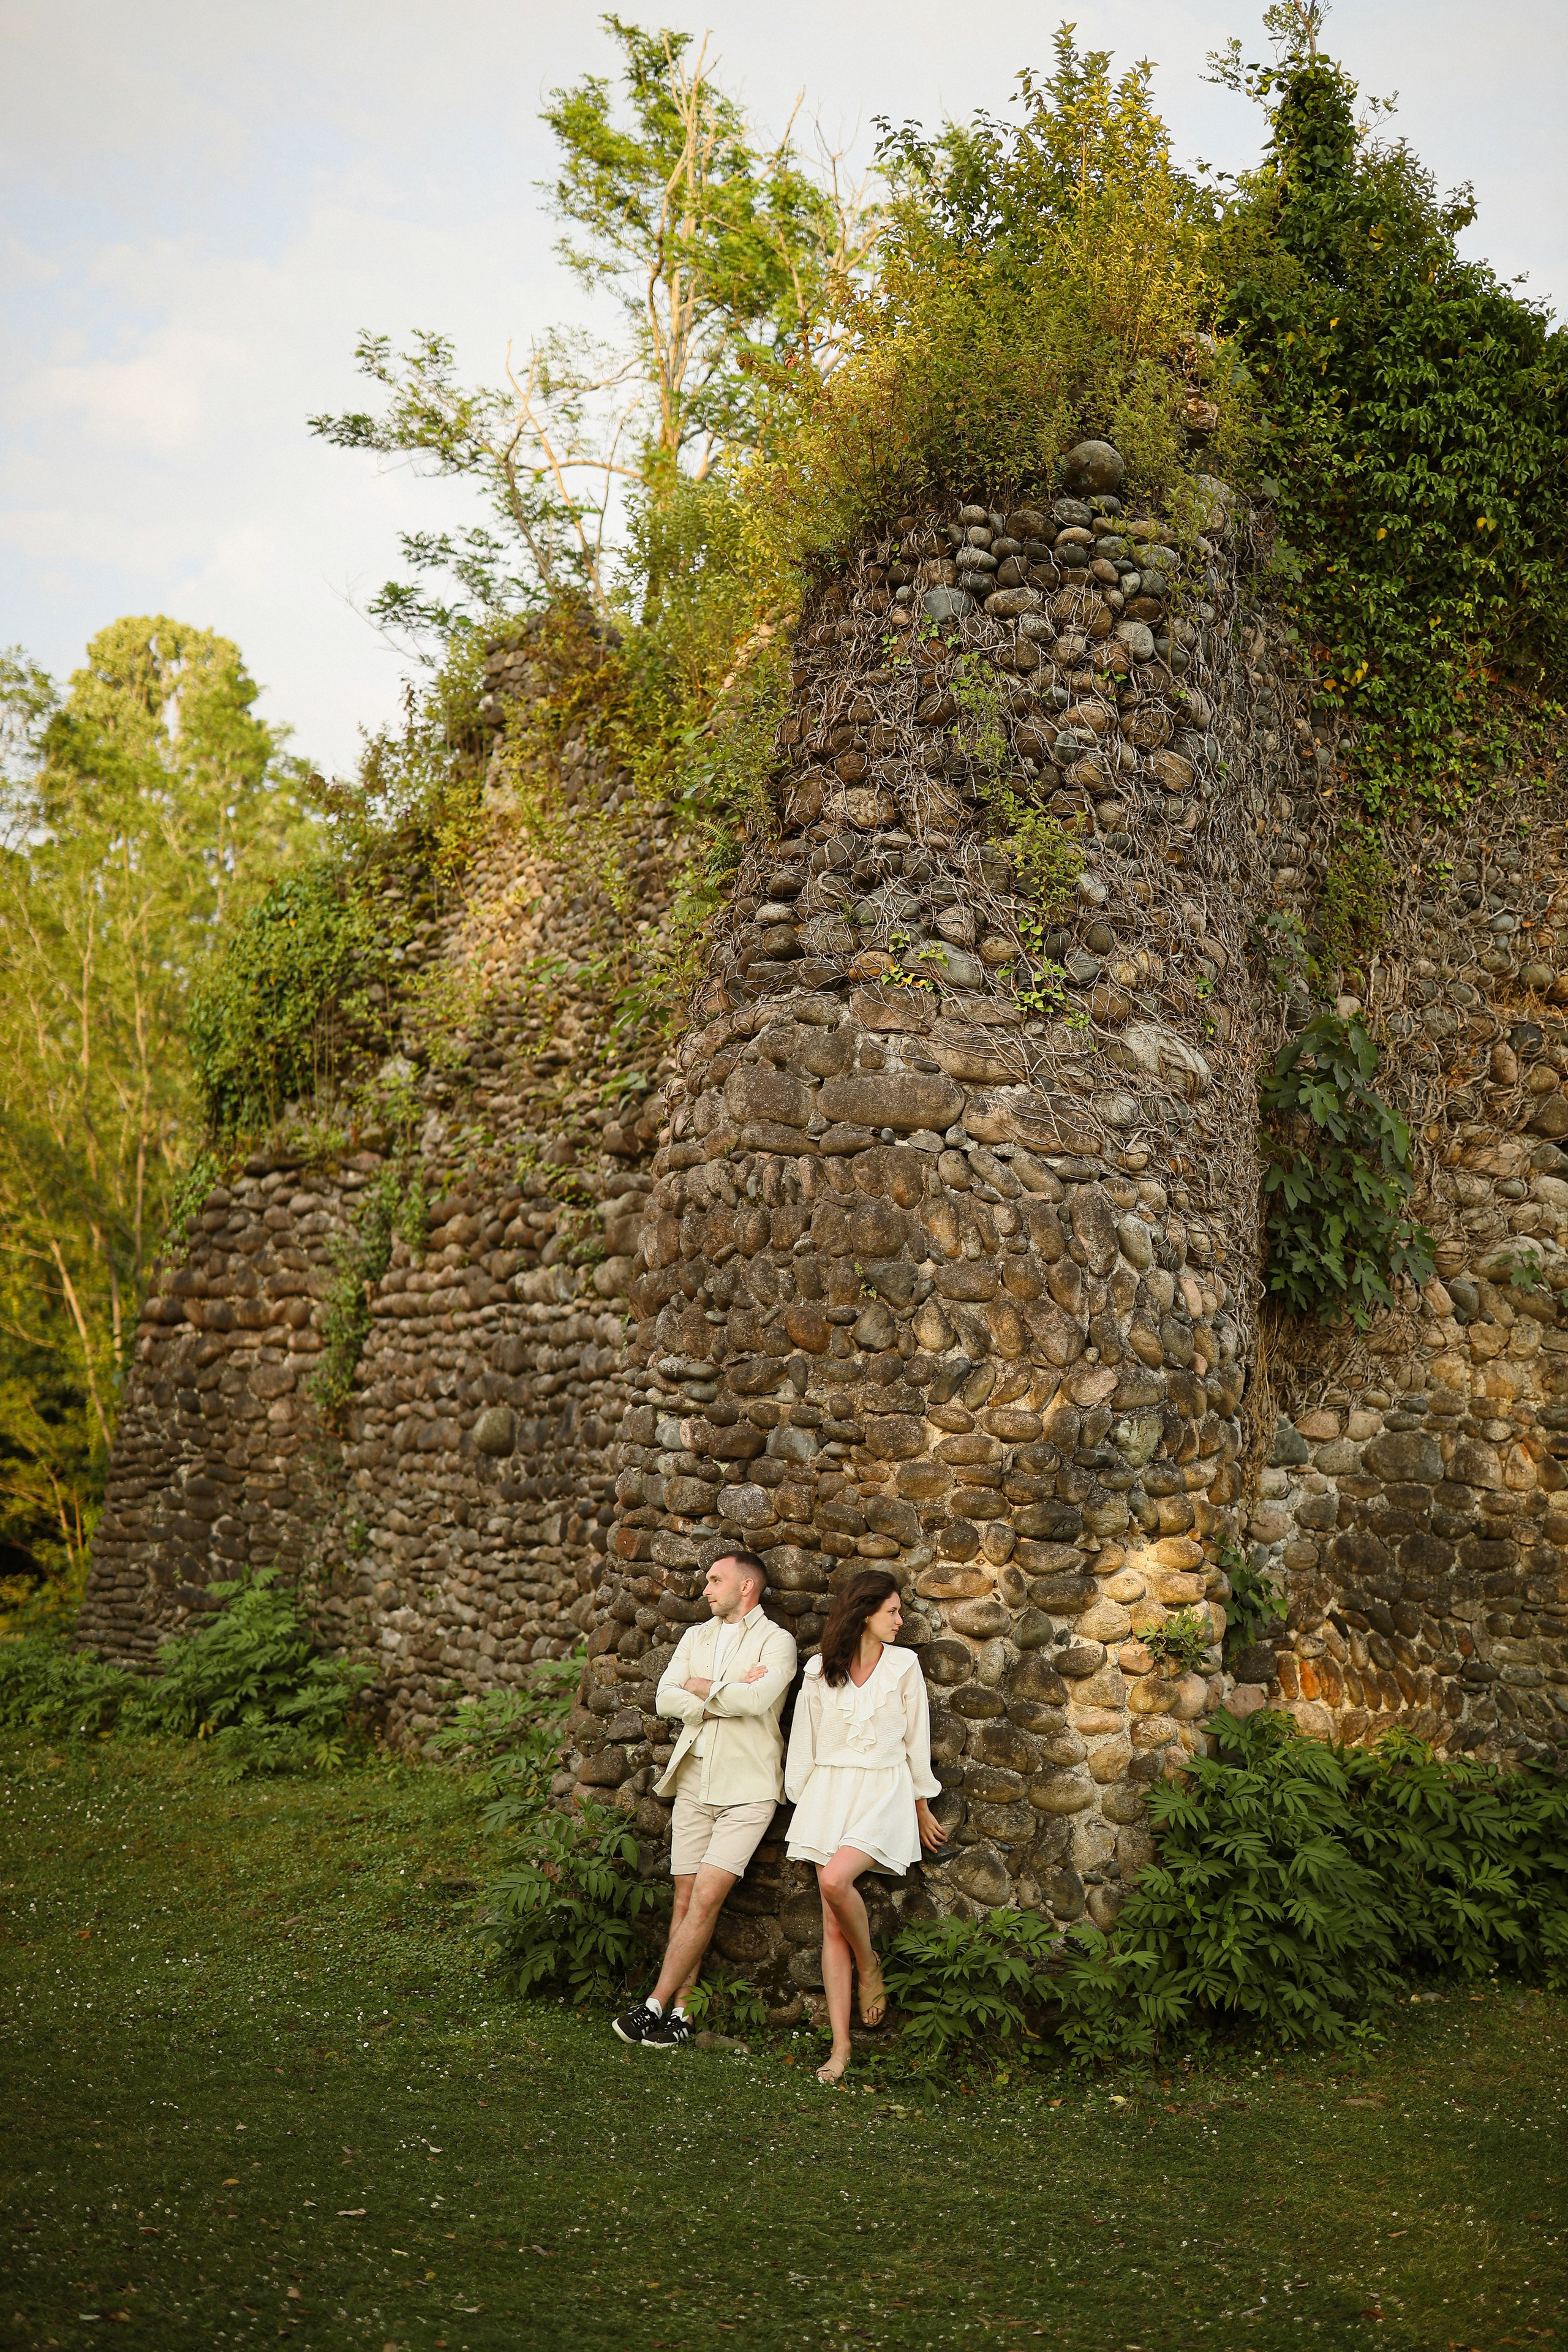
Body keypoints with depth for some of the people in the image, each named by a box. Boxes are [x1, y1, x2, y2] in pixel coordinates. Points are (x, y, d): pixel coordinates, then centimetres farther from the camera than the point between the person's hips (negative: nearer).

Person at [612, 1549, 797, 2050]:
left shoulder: (777, 1641, -3)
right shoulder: (695, 1637, 15)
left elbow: (756, 1698, -21)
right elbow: (665, 1699, 1)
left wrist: (702, 1687, -6)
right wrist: (727, 1697, -10)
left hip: (746, 1789, -5)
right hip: (693, 1783, 5)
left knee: (706, 1898, -10)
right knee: (685, 1899, 5)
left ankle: (655, 2005, -4)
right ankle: (680, 2014, 11)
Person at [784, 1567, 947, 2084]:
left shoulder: (904, 1666, 3)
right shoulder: (819, 1670, 3)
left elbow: (917, 1739, 9)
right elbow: (804, 1741, 11)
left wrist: (923, 1808, 13)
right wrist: (800, 1803, 12)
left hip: (883, 1794, -2)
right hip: (829, 1794, 2)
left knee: (835, 1880, -27)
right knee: (833, 1927, 0)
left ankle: (868, 1963, 1)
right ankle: (840, 2045, 6)